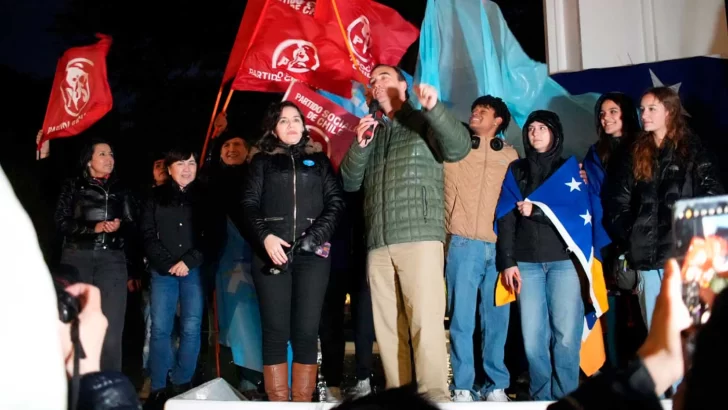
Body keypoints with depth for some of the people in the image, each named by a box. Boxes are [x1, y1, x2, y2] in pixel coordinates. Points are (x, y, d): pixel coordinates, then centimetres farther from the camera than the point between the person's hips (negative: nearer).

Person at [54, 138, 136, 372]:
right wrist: (93, 227, -13)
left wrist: (119, 226, -9)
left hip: (112, 259, 1)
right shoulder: (73, 187, 9)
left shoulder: (121, 190, 16)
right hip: (77, 258, -1)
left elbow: (131, 228, 13)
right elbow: (62, 222, -1)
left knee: (111, 330, -7)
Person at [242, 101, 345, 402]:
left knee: (306, 331, -4)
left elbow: (336, 201, 9)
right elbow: (250, 202, 6)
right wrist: (265, 236, -12)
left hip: (312, 254, 1)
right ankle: (277, 403, -1)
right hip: (272, 253, -1)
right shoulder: (262, 160, 15)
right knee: (276, 331, -4)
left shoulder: (318, 160, 18)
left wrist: (316, 236, -7)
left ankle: (303, 403, 0)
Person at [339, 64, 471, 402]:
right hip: (378, 244, 5)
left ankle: (434, 396, -11)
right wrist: (360, 145, 0)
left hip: (419, 237, -5)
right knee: (387, 326, 3)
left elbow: (459, 148, -8)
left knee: (425, 320, -13)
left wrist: (434, 108, -22)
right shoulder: (370, 132, 24)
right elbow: (349, 183, 17)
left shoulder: (425, 123, 10)